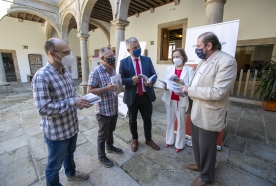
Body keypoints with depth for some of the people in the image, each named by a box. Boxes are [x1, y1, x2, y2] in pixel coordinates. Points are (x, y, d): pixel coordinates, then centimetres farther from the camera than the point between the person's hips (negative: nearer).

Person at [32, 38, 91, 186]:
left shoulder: (65, 72, 3)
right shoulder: (42, 76, -24)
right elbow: (43, 109, -28)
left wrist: (80, 101, -8)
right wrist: (73, 102, -28)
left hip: (72, 126, 8)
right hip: (56, 131, -8)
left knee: (69, 153, 31)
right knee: (55, 164, 17)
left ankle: (71, 173, 56)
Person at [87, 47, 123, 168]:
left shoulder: (113, 70, 6)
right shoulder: (96, 72, -17)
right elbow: (89, 91, -18)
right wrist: (107, 88, -28)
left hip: (114, 108, 7)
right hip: (103, 110, -7)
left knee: (111, 130, 26)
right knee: (103, 134, 11)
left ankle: (110, 146, 50)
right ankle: (101, 156, 33)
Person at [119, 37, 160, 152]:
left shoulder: (147, 60, 3)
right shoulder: (123, 62, -5)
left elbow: (154, 74, 2)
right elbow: (121, 80, -6)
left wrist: (151, 82, -20)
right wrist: (131, 80, -25)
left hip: (147, 95, 2)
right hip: (132, 96, -1)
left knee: (147, 119, 16)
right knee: (132, 120, 17)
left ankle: (148, 140, 40)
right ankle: (134, 140, 41)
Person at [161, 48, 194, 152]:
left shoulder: (189, 69, -5)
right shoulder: (169, 68, 6)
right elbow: (165, 82, 1)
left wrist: (183, 83, -31)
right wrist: (165, 86, -21)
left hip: (182, 100, -3)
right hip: (169, 99, 4)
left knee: (181, 123, 9)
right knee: (170, 121, 15)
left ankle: (179, 144, 28)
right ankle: (169, 140, 34)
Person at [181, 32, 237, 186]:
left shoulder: (227, 61, -19)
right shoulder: (204, 61, 8)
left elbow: (218, 92, -28)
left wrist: (190, 90, -20)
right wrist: (186, 90, 3)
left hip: (209, 116, -8)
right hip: (196, 112, 8)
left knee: (206, 147, 13)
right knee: (197, 143, 25)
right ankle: (200, 164, 51)